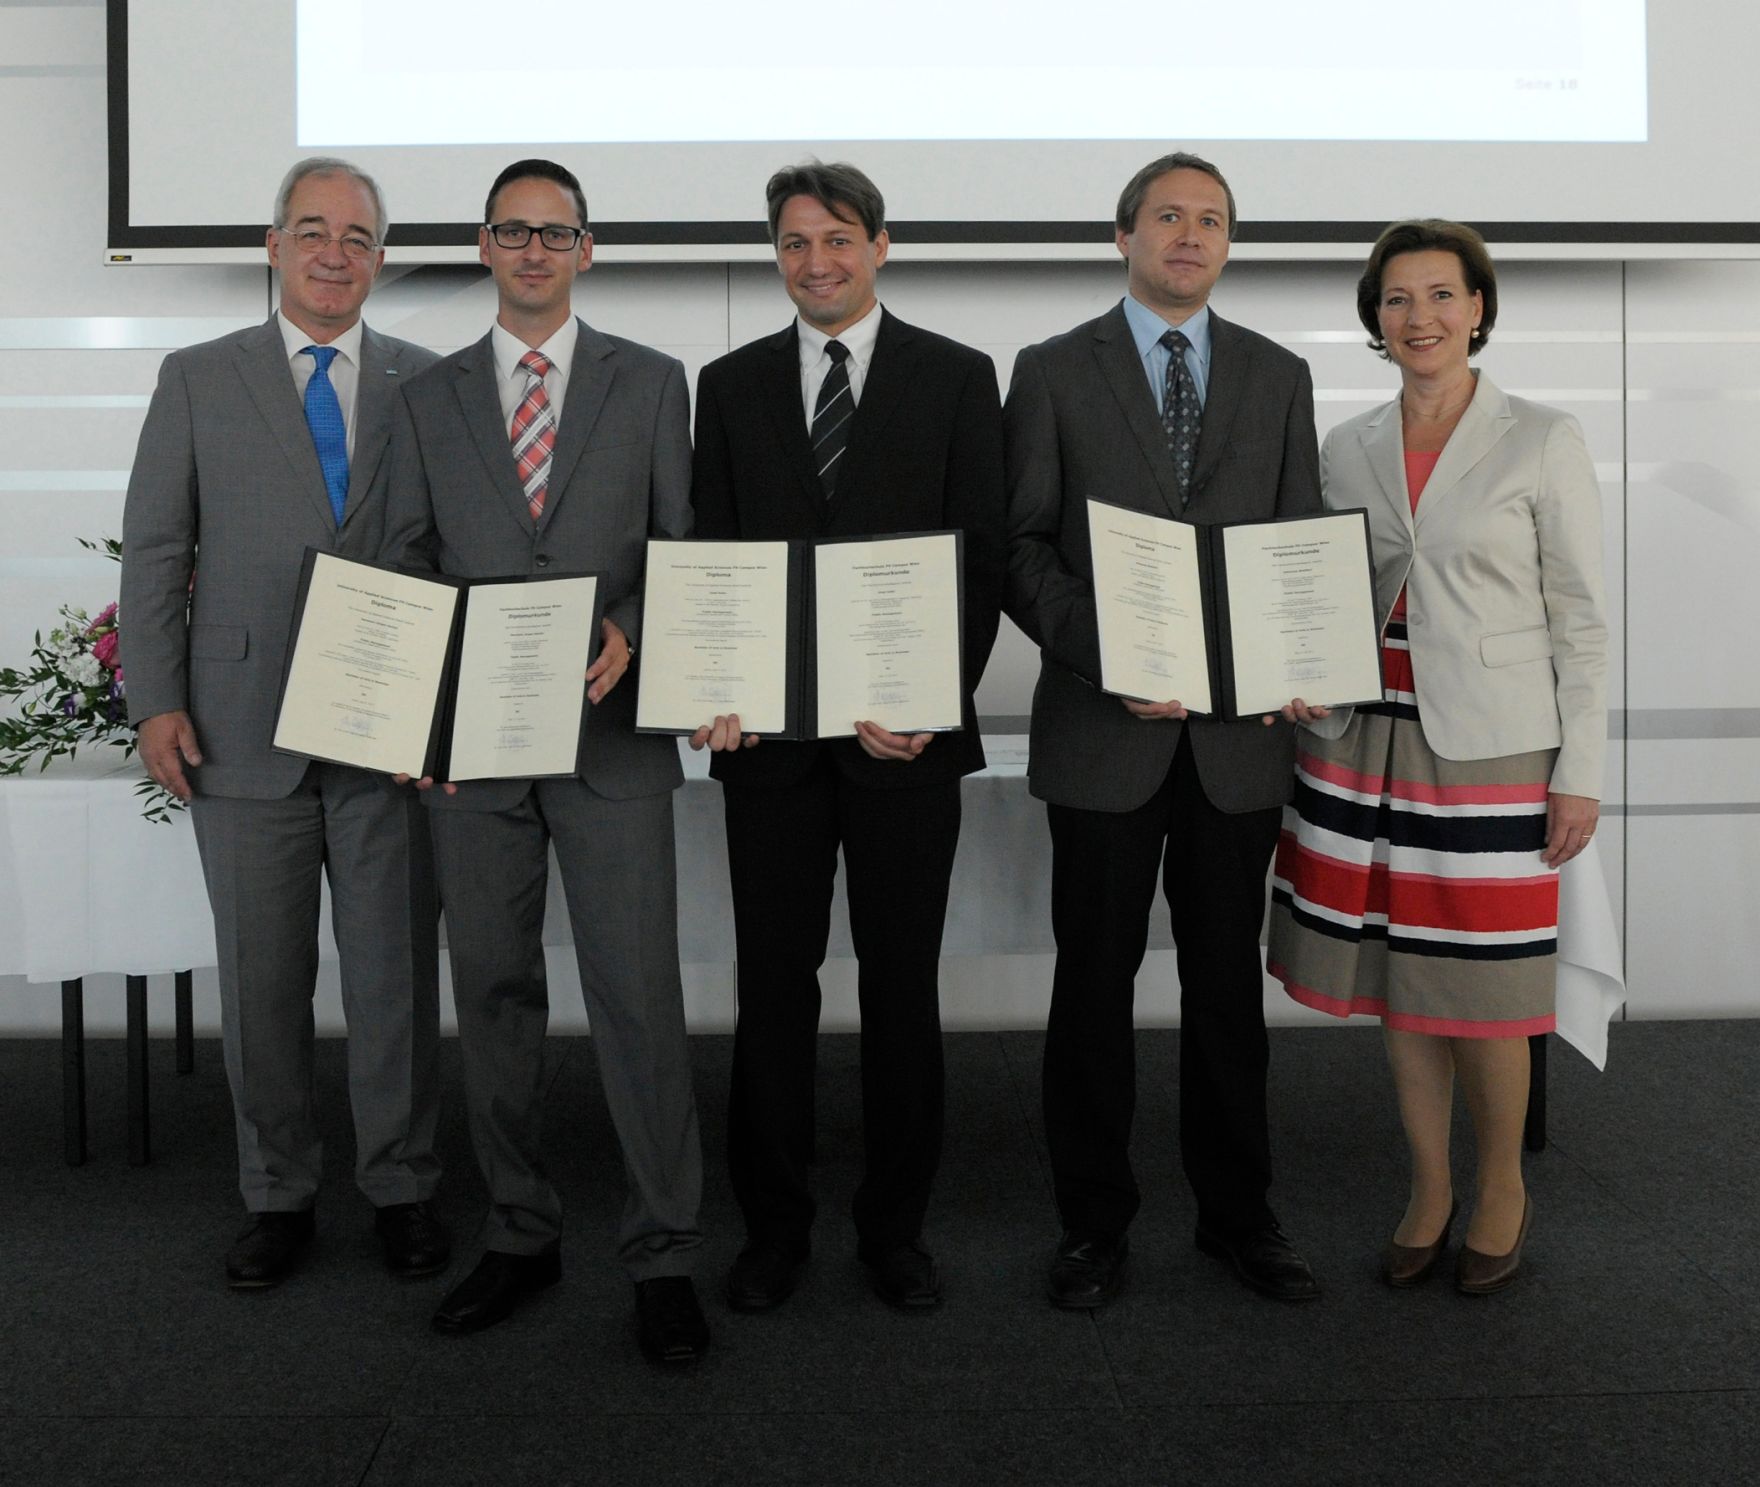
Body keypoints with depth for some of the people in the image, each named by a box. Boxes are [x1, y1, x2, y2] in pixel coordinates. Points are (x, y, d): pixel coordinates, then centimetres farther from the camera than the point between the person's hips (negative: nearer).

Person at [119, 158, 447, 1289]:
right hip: (242, 730, 0)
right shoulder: (199, 380, 7)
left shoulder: (430, 383, 7)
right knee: (262, 979, 8)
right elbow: (153, 550, 5)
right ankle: (278, 1196, 23)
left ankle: (403, 1186, 22)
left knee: (396, 971, 6)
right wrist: (157, 700, -3)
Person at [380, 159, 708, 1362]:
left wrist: (629, 638, -15)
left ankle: (664, 1254, 8)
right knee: (494, 992, 9)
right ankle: (521, 1232, 24)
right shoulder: (430, 398, 12)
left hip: (611, 735, -2)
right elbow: (406, 564, 10)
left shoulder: (650, 384, 7)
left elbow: (685, 546, 4)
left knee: (639, 995, -4)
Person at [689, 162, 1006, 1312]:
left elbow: (983, 559, -1)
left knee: (903, 986, 7)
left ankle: (897, 1224, 22)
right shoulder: (732, 385, 10)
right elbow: (711, 556, 8)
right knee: (774, 980, 8)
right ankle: (775, 1224, 22)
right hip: (770, 735, 2)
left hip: (908, 733, -1)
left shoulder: (957, 377, 3)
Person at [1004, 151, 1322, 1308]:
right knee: (1096, 982, 6)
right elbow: (1023, 546, -2)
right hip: (1104, 727, -2)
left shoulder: (1279, 377, 11)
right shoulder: (1054, 372, 4)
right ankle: (1095, 1222, 20)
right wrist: (1103, 655, -16)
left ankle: (1239, 1212, 25)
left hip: (1241, 730, 2)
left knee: (1229, 983, 11)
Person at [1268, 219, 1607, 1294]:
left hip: (1492, 748, -4)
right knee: (1397, 976, 10)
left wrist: (1581, 776, -7)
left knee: (1482, 987, 2)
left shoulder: (1542, 441, -2)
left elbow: (1581, 621, -3)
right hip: (1370, 740, 4)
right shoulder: (1348, 450, 8)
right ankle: (1430, 1188, 28)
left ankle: (1503, 1188, 26)